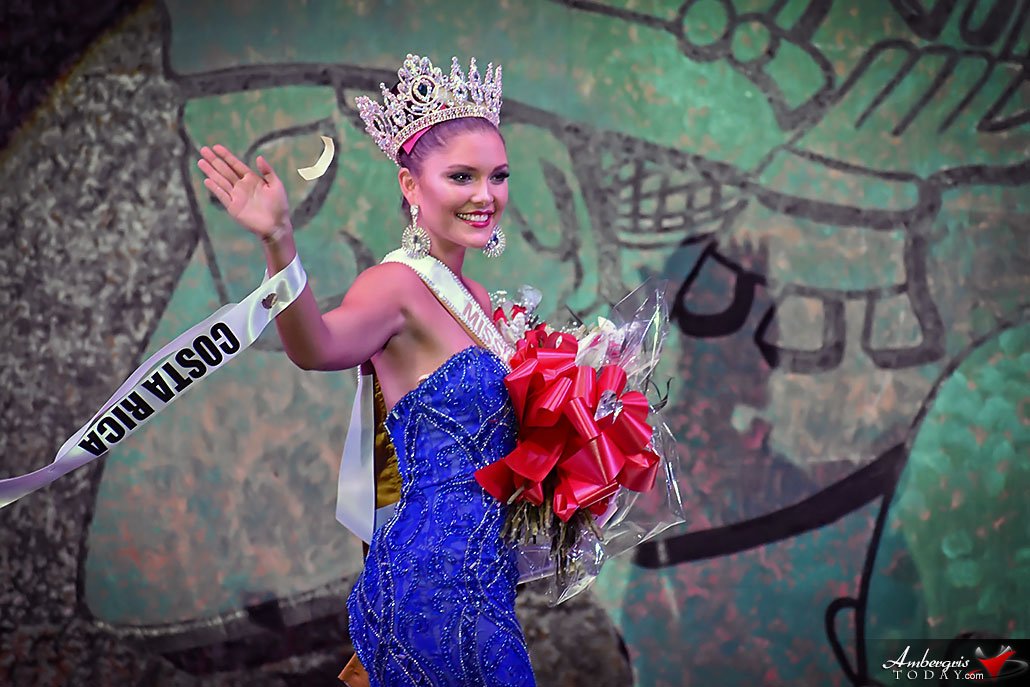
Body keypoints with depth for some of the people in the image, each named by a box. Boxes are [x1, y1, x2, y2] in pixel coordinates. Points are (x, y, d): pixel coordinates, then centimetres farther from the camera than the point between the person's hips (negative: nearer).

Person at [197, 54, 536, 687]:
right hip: (437, 578, -8)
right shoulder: (397, 285, -12)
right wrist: (279, 242, -49)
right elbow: (318, 346, -34)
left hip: (482, 574, 8)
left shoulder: (477, 301, 13)